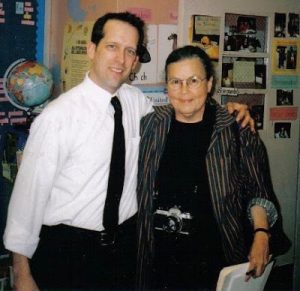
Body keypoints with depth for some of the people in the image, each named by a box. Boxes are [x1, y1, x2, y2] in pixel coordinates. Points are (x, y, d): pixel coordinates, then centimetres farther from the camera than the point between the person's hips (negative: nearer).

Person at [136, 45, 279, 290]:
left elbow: (258, 192, 0)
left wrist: (261, 234, -14)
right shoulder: (149, 126, 1)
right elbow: (140, 187, 10)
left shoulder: (237, 131, -6)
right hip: (157, 254, 2)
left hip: (214, 255, -2)